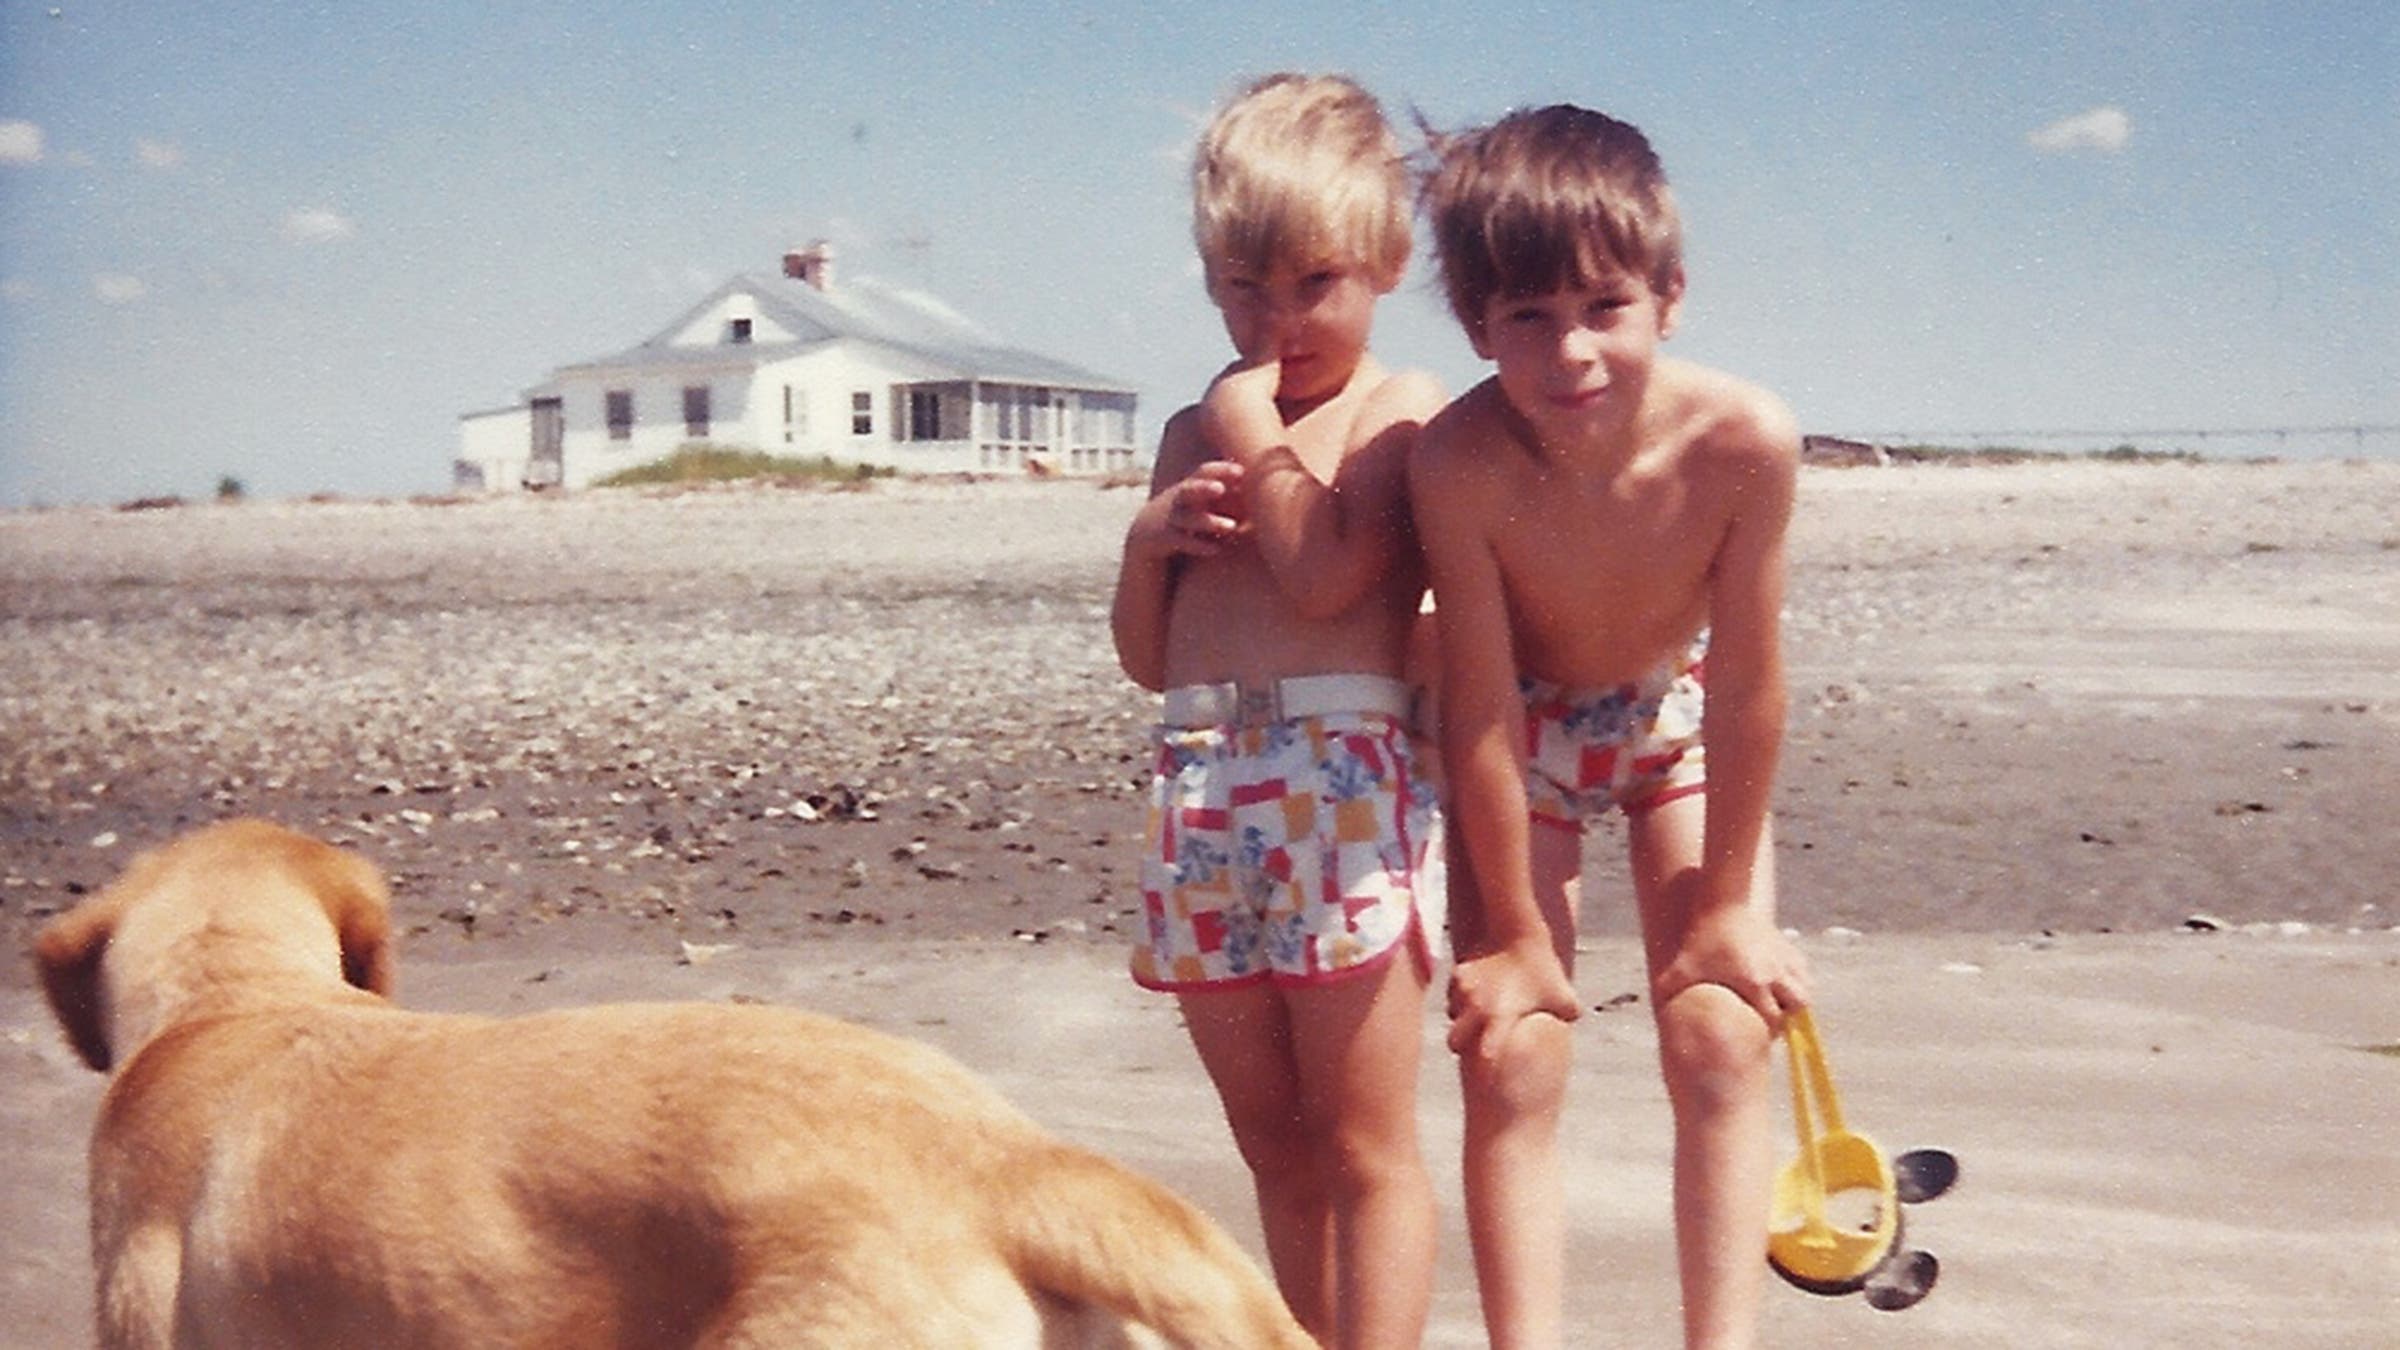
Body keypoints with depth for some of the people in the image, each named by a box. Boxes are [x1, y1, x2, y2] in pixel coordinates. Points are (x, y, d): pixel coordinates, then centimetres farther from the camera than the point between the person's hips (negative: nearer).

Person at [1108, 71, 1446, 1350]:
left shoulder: (1403, 415, 1)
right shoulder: (1195, 432, 18)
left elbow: (1326, 578, -16)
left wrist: (1255, 430, -6)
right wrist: (1147, 539, 0)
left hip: (1344, 776, -6)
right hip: (1200, 784, 6)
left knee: (1362, 1145, -2)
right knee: (1272, 1142, 14)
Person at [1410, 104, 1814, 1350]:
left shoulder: (1743, 439, -33)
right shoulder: (1460, 460, -35)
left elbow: (1744, 682, -21)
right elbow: (1481, 709, -25)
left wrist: (1727, 902, -12)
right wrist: (1516, 933, -15)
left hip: (1680, 719, 1)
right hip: (1519, 732, -1)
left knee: (1721, 1033, -6)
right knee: (1510, 1057, -6)